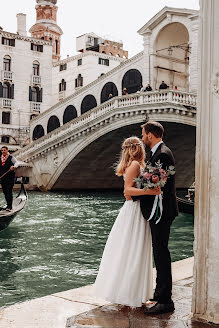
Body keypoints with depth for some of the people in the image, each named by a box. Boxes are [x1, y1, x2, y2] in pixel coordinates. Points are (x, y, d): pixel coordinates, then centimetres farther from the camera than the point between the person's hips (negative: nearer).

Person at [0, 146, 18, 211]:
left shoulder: (11, 157, 1)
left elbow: (16, 163, -14)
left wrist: (14, 166, -36)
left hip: (10, 177, -5)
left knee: (9, 191, -10)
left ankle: (9, 206, -8)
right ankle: (8, 205, 18)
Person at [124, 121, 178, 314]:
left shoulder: (162, 154, -18)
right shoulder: (159, 152, 15)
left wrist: (134, 193, -13)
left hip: (161, 211, -11)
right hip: (159, 211, 11)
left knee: (161, 253, -6)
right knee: (160, 252, 18)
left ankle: (165, 301, 2)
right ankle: (161, 293, 32)